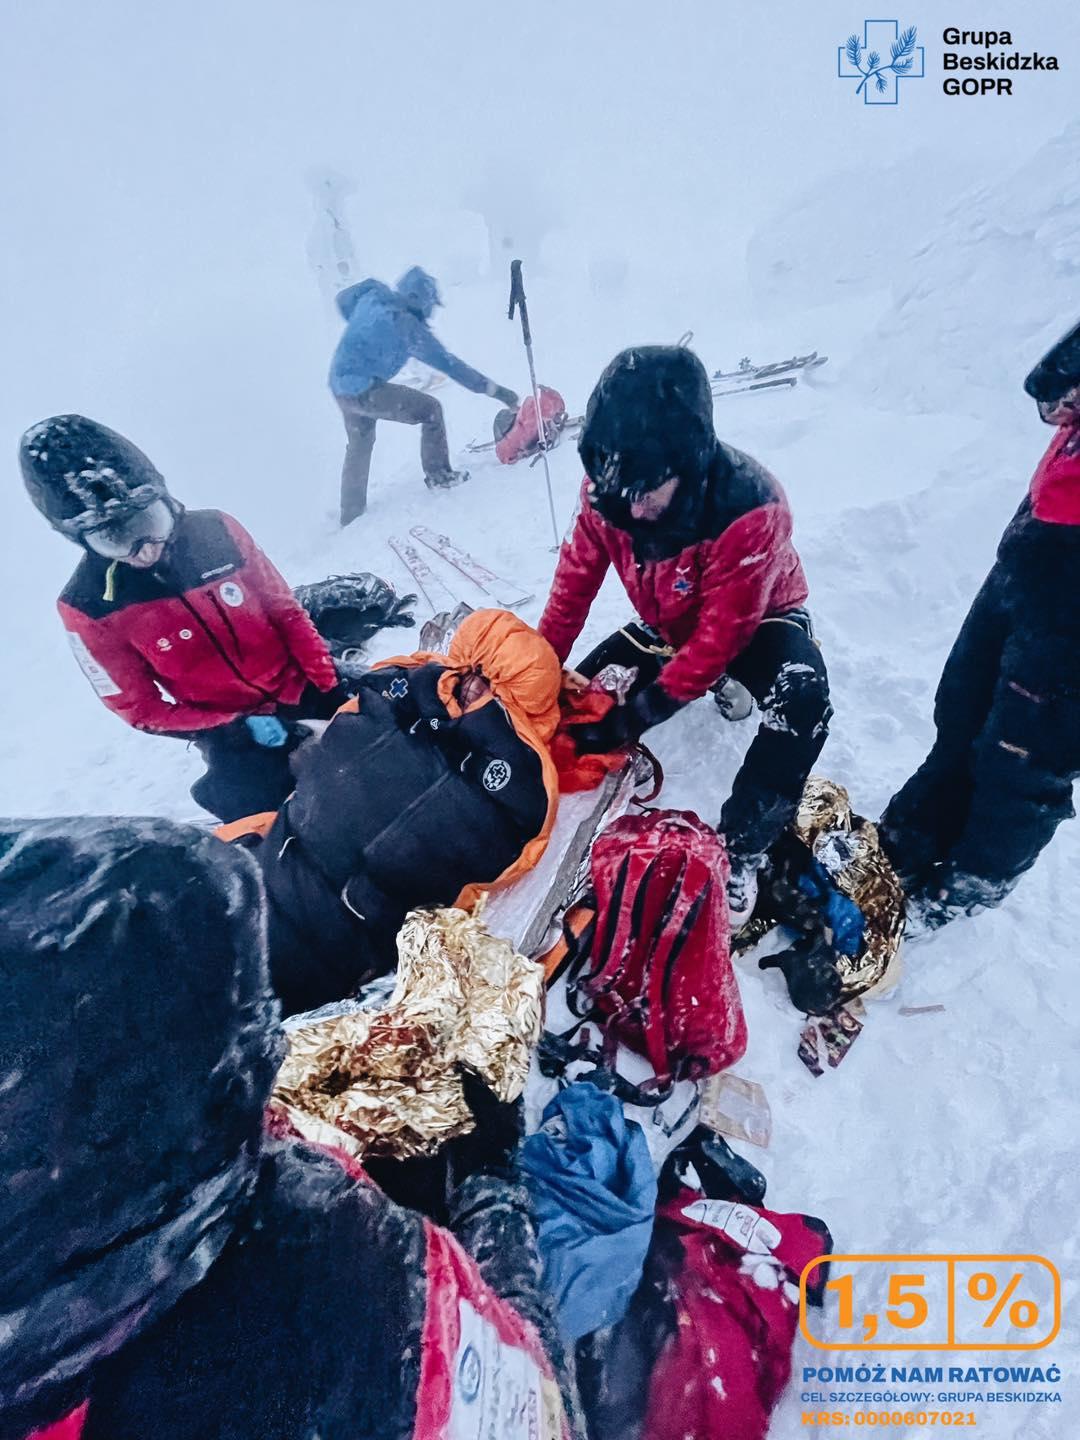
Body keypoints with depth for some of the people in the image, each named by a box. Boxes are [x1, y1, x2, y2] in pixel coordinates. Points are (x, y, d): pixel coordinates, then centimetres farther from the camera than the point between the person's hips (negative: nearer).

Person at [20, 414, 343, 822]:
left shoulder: (217, 531, -11)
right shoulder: (88, 608, -14)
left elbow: (286, 611, -1)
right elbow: (140, 709, -7)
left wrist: (330, 689, -7)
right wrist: (236, 728, -18)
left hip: (302, 692, 3)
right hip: (228, 731, -2)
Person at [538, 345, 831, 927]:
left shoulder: (750, 508, -38)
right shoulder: (606, 487, -23)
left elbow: (720, 637, -33)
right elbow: (575, 580, -13)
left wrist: (636, 715, -33)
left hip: (755, 624, -5)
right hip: (666, 624, 6)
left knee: (801, 699, -36)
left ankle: (739, 851, -20)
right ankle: (716, 685, 18)